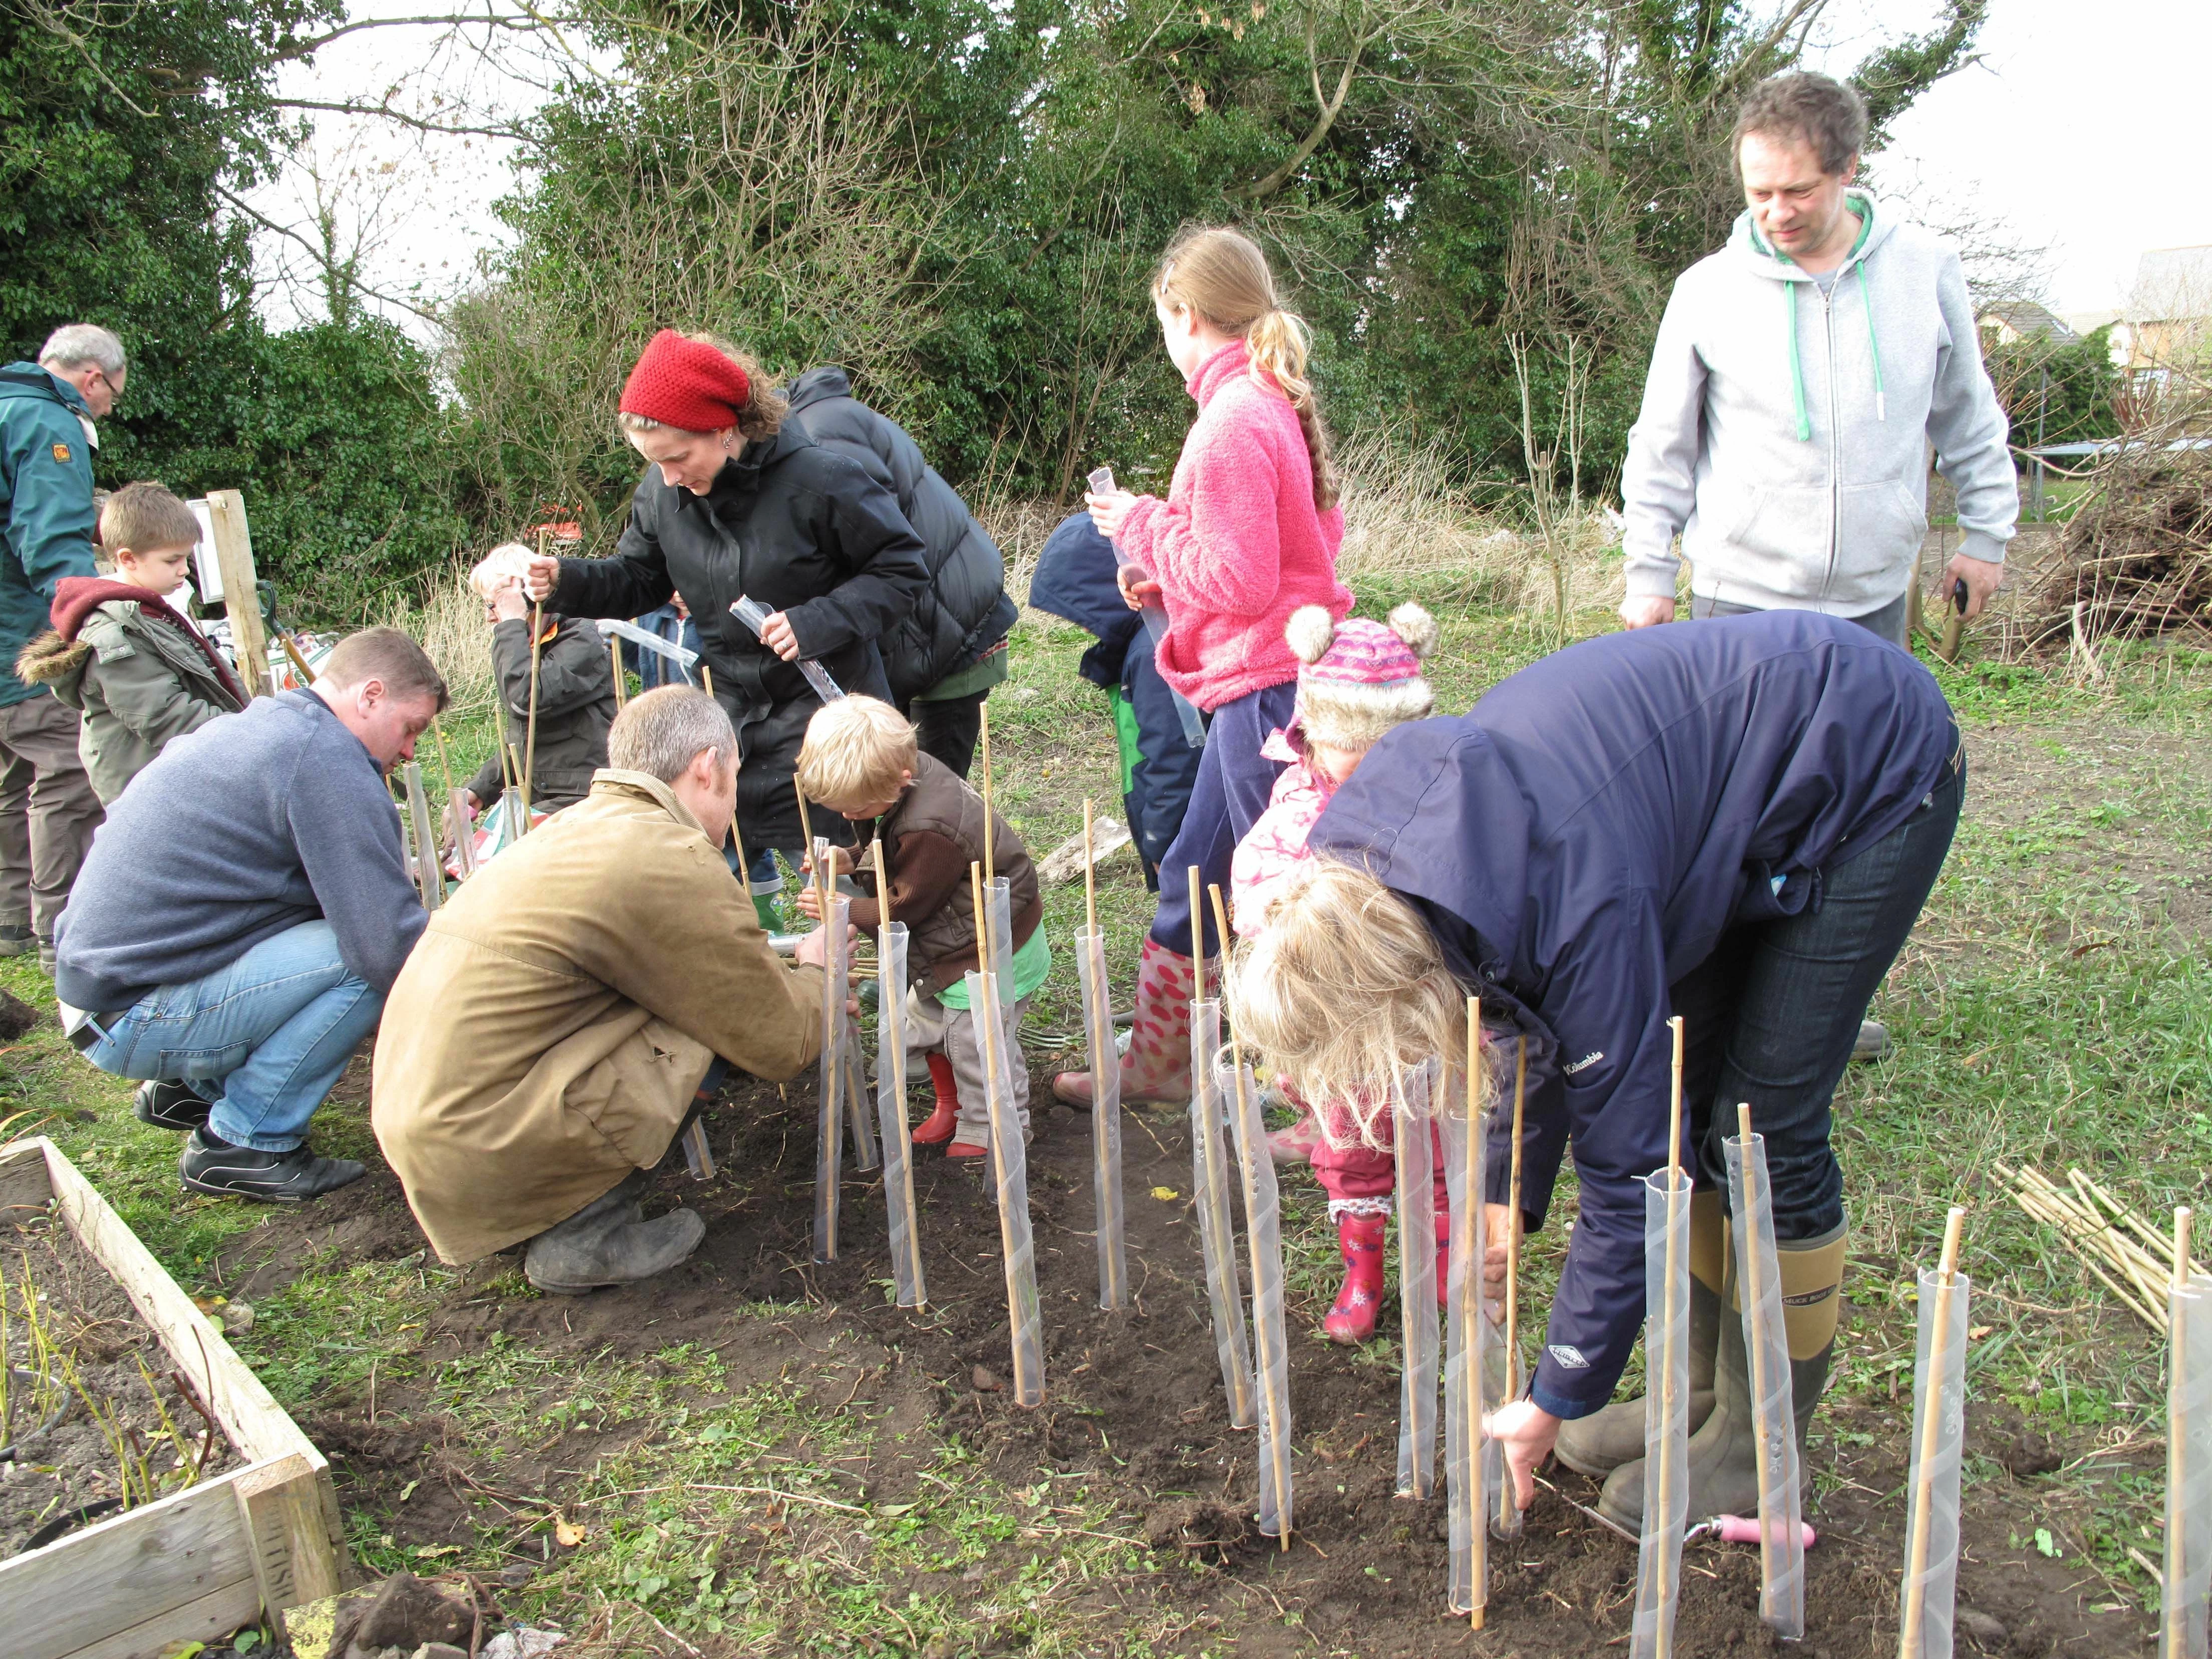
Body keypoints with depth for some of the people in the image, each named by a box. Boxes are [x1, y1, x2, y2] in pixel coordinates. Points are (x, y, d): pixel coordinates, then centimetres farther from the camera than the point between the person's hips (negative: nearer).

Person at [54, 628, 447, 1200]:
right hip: (136, 1019, -10)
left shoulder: (252, 726, 13)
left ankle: (190, 1086, 19)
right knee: (368, 959, -20)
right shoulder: (326, 757, -18)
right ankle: (243, 1142, -6)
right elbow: (389, 944, -24)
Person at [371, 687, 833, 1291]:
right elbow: (781, 1043, -7)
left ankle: (565, 1215, 12)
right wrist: (814, 971, 12)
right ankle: (581, 1235, -2)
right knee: (730, 1019, -8)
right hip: (486, 1157, -9)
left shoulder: (577, 826, 13)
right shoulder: (671, 861, -15)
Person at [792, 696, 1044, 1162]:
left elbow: (903, 908, -21)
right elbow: (903, 869, 10)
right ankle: (953, 1106, 40)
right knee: (925, 1018, 20)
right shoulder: (911, 772, -6)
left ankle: (991, 1130, 21)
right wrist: (853, 864, -6)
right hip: (955, 944, 10)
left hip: (992, 952, -10)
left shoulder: (930, 830, -35)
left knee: (974, 1042, 0)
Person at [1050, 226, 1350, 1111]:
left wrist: (1143, 526, -9)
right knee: (1191, 880, 20)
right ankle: (1154, 1064, 34)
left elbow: (1240, 580, -22)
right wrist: (1167, 573, 14)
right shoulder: (1277, 405, 12)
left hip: (1263, 689, -11)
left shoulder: (1231, 422, -18)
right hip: (1270, 681, 11)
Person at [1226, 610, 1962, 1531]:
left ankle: (1763, 1446, 11)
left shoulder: (1577, 909, -37)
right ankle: (1704, 1389, 23)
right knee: (1674, 1085, 7)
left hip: (1874, 774, -8)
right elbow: (1540, 1017, 5)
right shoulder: (1414, 838, -12)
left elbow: (1626, 1166, -27)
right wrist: (1510, 1195, 0)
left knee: (1764, 1119, -7)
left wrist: (1557, 1402, -16)